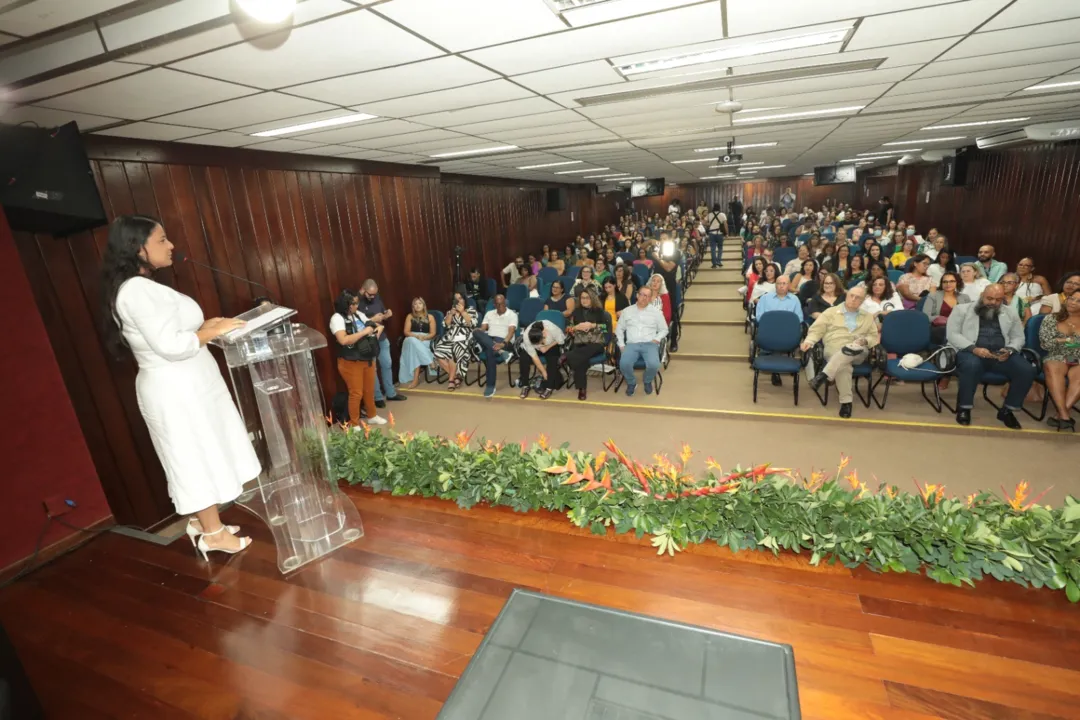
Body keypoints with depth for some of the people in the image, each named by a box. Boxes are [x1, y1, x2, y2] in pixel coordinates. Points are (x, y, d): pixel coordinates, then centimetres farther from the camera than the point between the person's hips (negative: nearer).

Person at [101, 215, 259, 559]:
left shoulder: (138, 288, 12)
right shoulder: (138, 290, -21)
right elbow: (171, 346, -26)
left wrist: (203, 326, 7)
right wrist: (213, 331, -15)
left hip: (180, 386, 10)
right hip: (176, 391, -10)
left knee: (194, 459, 19)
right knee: (200, 458, 2)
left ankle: (200, 521, 34)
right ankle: (214, 533, 16)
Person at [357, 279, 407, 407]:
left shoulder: (376, 298, 5)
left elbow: (383, 314, 16)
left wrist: (387, 315, -7)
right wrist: (372, 320, -26)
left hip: (382, 338, 7)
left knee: (387, 364, 14)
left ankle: (390, 393, 28)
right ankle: (377, 397, 16)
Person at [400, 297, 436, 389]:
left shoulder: (430, 317, 11)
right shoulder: (410, 316, 13)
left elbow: (432, 333, 4)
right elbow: (406, 332, 4)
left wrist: (423, 337, -16)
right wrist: (416, 336, -16)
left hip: (426, 341, -1)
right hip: (411, 340, 1)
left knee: (415, 348, -37)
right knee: (414, 343, -39)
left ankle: (416, 378, -38)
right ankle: (430, 363, -35)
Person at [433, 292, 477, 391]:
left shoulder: (471, 310, 9)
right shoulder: (449, 311, 22)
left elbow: (472, 324, -7)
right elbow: (446, 325, 9)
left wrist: (462, 312, -9)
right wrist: (451, 313, -2)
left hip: (464, 339, -4)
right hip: (449, 338, 4)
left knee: (453, 353, -34)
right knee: (438, 353, -24)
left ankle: (451, 379, -15)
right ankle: (455, 376, -11)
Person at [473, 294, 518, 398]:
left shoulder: (512, 315, 6)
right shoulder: (489, 313, 21)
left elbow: (511, 332, -8)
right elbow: (482, 328, 10)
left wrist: (503, 343, -29)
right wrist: (478, 334, -17)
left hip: (504, 341, -4)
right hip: (488, 340, 4)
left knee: (490, 351, -38)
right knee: (476, 332, -28)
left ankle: (491, 386, -31)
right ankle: (500, 352, -39)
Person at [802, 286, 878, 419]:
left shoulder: (868, 317, 23)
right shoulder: (831, 312, 14)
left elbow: (874, 337, 20)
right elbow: (817, 330, 6)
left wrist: (865, 340, -5)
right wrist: (809, 341, -15)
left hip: (858, 352, 2)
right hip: (834, 350, -2)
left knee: (853, 348, -39)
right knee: (843, 365, -38)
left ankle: (824, 375, -45)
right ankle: (846, 401, -35)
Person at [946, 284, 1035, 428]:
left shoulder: (1010, 315, 21)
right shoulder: (962, 309, 7)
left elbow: (1018, 338, 16)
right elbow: (952, 334, -4)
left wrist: (1009, 350, -9)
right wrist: (974, 348, -19)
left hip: (1002, 354, 5)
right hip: (970, 351, -5)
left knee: (1027, 370, -22)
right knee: (972, 365, -39)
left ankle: (1007, 410, -3)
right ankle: (964, 408, -20)